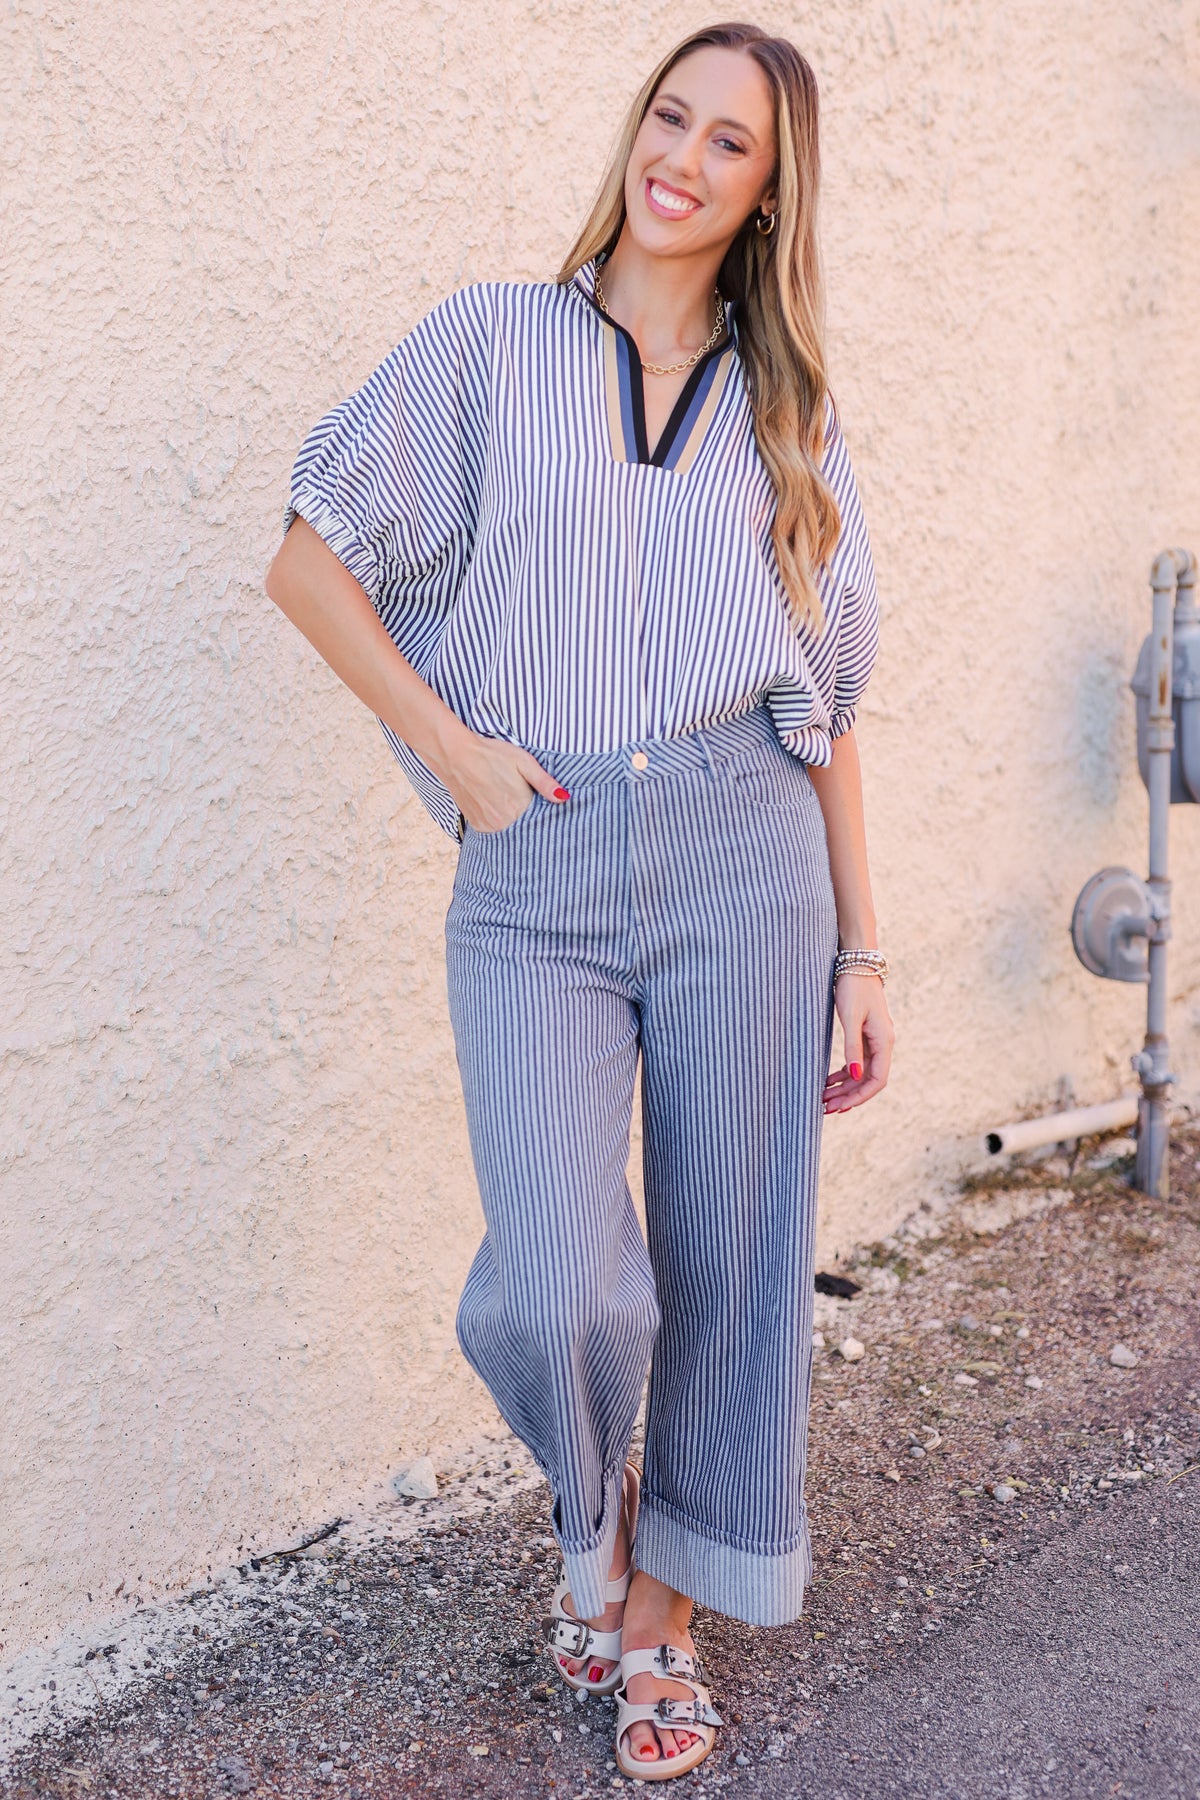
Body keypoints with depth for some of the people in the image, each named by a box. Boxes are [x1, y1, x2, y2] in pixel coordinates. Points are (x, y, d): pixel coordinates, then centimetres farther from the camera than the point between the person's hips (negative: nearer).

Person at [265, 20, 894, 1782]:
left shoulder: (786, 406, 12)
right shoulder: (493, 341, 6)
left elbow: (827, 696, 12)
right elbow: (313, 558, 7)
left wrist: (862, 945, 9)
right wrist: (452, 750, -2)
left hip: (741, 858, 2)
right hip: (535, 875, -2)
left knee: (727, 1269, 6)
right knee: (550, 1293, -14)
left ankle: (662, 1614, 30)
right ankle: (594, 1505, 22)